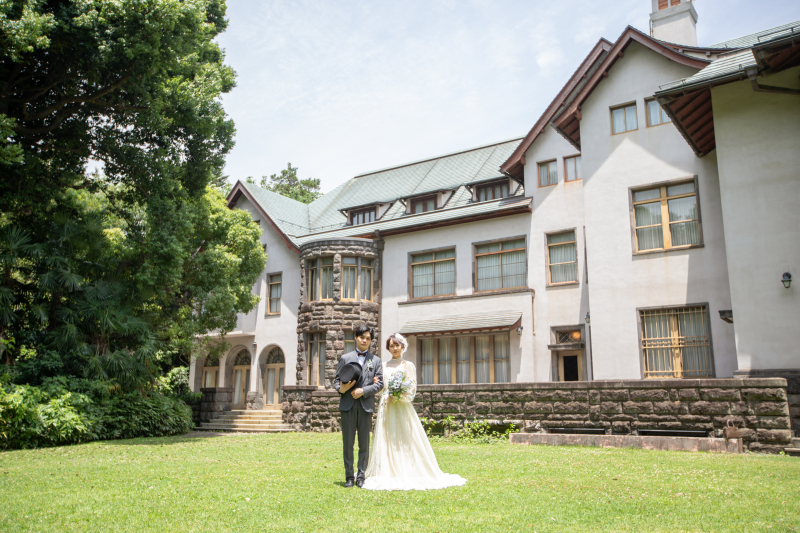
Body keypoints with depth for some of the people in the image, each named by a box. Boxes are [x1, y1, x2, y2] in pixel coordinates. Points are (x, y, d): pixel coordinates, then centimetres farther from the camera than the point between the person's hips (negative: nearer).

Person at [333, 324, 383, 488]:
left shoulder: (376, 360, 12)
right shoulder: (345, 358, 12)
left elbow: (380, 383, 4)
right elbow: (336, 380, 9)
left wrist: (363, 391, -10)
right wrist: (340, 388, -13)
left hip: (366, 405, 0)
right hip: (348, 405, 0)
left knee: (364, 443, 3)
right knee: (347, 443, 3)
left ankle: (361, 476, 13)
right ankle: (349, 476, 12)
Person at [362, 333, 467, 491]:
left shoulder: (408, 365, 2)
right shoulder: (384, 365, 14)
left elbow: (412, 389, -2)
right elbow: (380, 388, 16)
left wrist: (397, 396, -15)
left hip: (402, 408, -4)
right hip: (386, 408, 4)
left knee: (405, 441, -6)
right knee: (386, 441, 2)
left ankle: (408, 474, 1)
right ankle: (388, 474, 9)